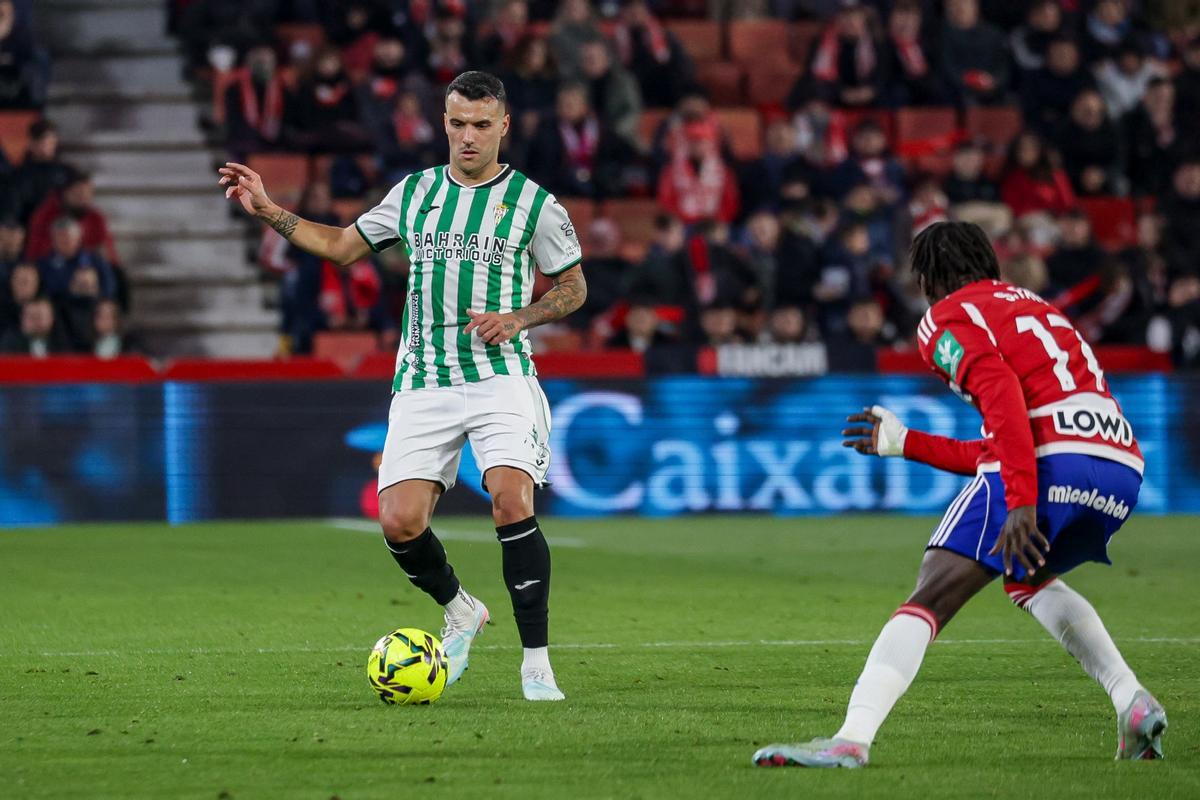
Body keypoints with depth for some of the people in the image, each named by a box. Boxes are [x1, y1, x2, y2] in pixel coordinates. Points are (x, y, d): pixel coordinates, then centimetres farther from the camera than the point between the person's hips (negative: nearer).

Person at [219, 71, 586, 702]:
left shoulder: (532, 202, 2)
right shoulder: (415, 192, 12)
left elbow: (574, 287, 10)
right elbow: (342, 246, 21)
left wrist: (517, 319, -8)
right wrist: (267, 211, 13)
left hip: (500, 377, -3)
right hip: (423, 384, 3)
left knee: (512, 503, -24)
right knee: (399, 521, -10)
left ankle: (536, 661, -13)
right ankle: (460, 612, 21)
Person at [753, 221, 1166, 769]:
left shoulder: (947, 318, 10)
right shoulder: (1032, 307, 34)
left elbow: (1003, 395, -12)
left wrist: (1021, 503, -20)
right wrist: (905, 443, 44)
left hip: (1047, 458, -7)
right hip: (1123, 466, 7)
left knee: (931, 597, -8)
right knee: (1028, 577, 33)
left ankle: (852, 739, -23)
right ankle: (1133, 704, 18)